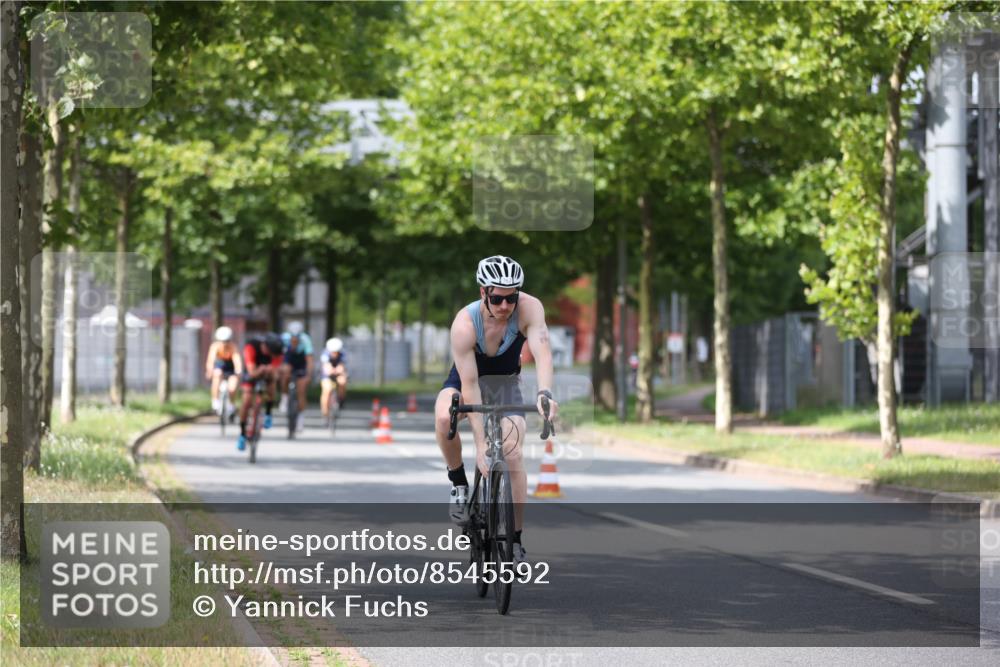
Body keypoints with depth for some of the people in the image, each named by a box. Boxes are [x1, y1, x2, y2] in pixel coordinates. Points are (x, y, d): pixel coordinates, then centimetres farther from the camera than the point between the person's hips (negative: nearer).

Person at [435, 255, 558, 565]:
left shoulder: (529, 308, -29)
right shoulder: (464, 324, -33)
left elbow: (542, 352, -41)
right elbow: (469, 386, -33)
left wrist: (545, 393, -61)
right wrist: (480, 443, -37)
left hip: (505, 382, 1)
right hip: (467, 378, -1)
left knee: (513, 456, -12)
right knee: (444, 417, -34)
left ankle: (516, 540, -1)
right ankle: (459, 483, -9)